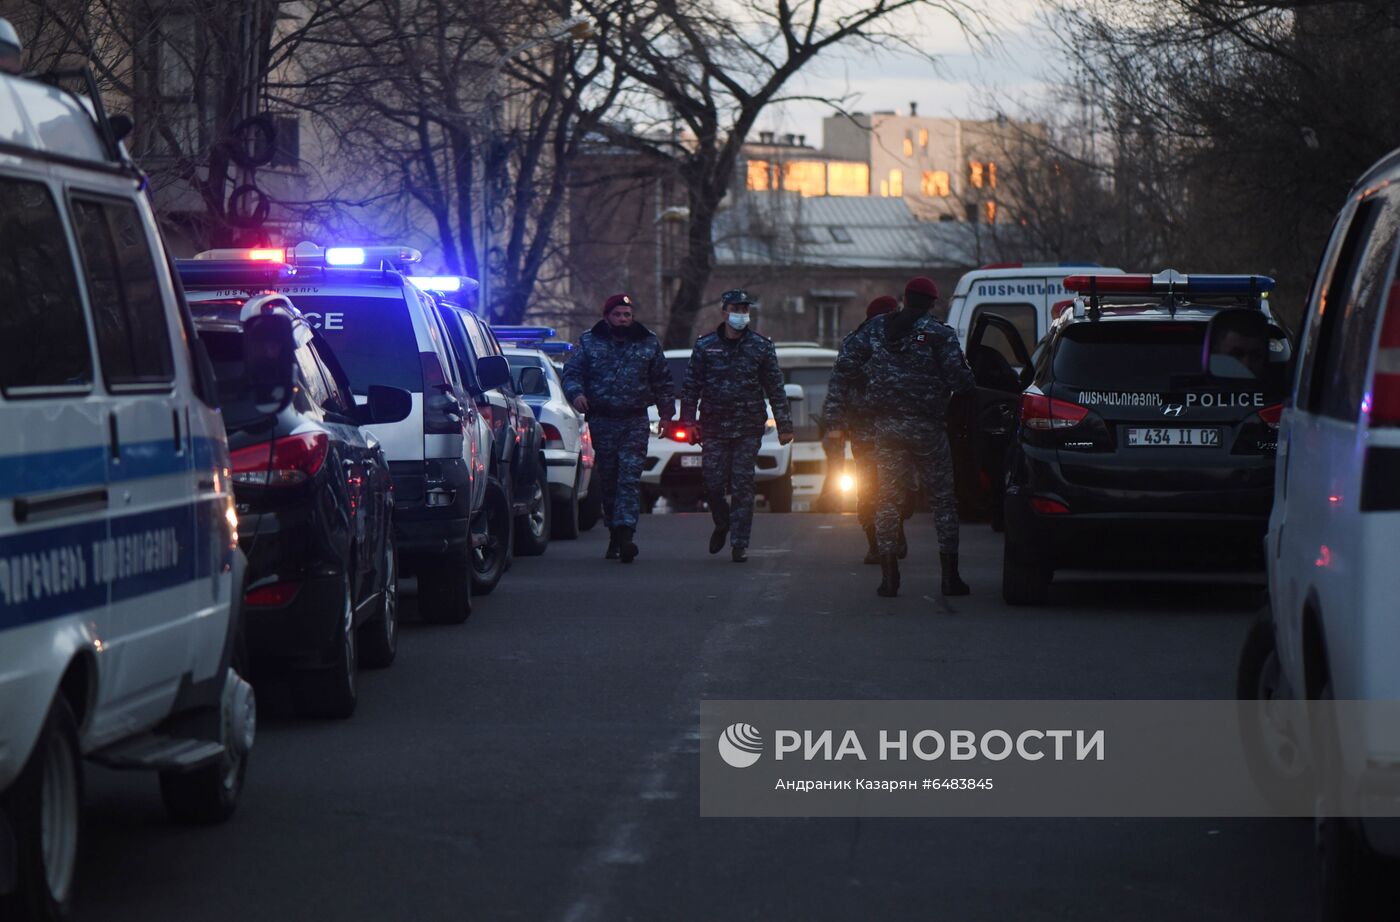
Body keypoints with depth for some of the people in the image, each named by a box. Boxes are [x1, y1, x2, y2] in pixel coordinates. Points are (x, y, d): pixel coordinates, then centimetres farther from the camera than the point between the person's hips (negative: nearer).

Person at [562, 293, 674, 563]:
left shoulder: (649, 344, 10)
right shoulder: (589, 343, 7)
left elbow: (663, 381, 17)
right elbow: (571, 373, 4)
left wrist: (667, 409, 12)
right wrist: (576, 392, -17)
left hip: (635, 422, -1)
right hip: (601, 421, 1)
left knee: (630, 478, -12)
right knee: (607, 479, 5)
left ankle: (625, 534, -20)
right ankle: (615, 534, 15)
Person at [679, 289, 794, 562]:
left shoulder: (761, 347, 5)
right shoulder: (705, 346, 5)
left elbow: (776, 389, 6)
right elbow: (691, 386, 7)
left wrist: (784, 426, 1)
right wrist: (688, 422, 1)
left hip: (748, 428, 0)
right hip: (714, 428, 1)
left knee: (743, 486, -3)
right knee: (713, 484, -2)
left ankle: (740, 543, 2)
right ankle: (722, 524, 27)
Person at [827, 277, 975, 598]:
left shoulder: (876, 328, 5)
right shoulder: (938, 333, -7)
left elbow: (846, 368, 6)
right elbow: (959, 379, -13)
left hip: (886, 426, 3)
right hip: (926, 427, -3)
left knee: (888, 498, 7)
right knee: (944, 499, 7)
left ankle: (889, 577, 2)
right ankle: (950, 576, 5)